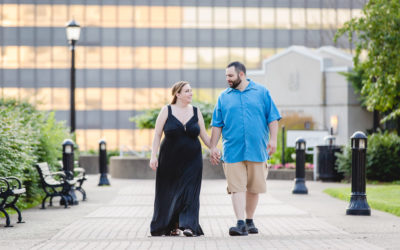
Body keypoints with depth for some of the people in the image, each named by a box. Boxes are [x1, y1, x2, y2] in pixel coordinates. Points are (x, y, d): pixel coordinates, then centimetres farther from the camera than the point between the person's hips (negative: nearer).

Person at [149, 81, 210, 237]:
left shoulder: (196, 112, 5)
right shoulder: (167, 111, -2)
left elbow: (204, 135, 9)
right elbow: (157, 134, -2)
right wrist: (153, 155, -9)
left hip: (192, 160, 1)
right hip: (170, 160, -1)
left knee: (189, 192, -9)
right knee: (170, 194, 4)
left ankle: (189, 226, -14)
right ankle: (172, 226, 17)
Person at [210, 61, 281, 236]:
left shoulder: (262, 92, 6)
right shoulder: (224, 97, 9)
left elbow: (272, 118, 5)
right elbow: (217, 125, 10)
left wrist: (273, 139, -5)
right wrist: (213, 147, 5)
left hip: (257, 150, 0)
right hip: (233, 151, 0)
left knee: (253, 188, 8)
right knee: (237, 187, -8)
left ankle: (249, 221, 22)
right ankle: (240, 223, -13)